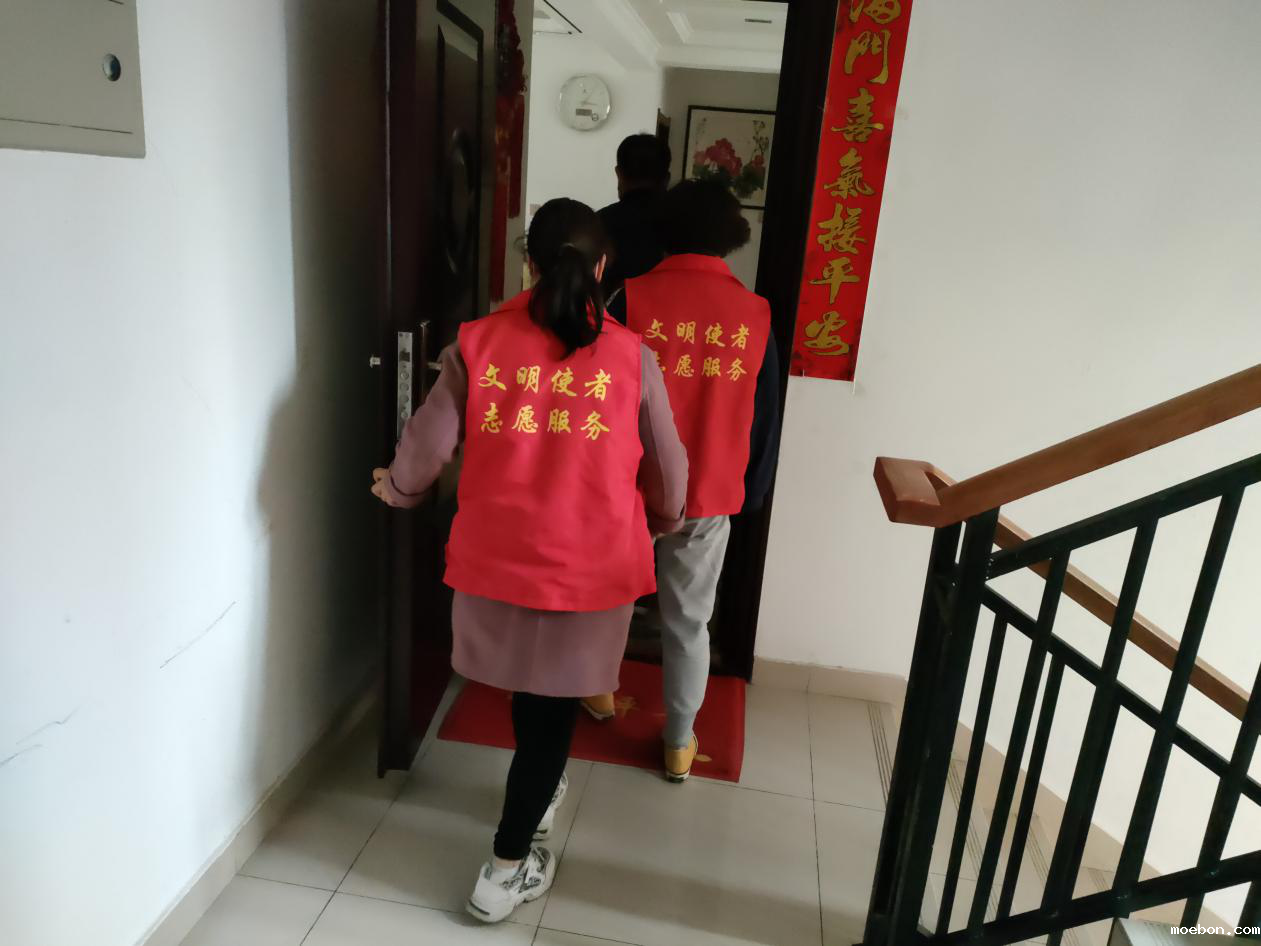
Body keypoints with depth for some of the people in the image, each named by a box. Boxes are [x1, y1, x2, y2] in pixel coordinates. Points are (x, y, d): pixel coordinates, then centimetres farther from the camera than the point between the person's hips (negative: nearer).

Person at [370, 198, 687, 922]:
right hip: (590, 567, -2)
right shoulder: (630, 356, -6)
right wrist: (665, 522, 23)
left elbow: (426, 448, -3)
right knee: (554, 705, 14)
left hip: (498, 560, 2)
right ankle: (508, 868, 24)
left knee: (529, 685, 26)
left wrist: (395, 489, 19)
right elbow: (668, 469, 2)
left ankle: (537, 791, 50)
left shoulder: (478, 344, -5)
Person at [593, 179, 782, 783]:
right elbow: (764, 417, 4)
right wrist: (752, 494, 16)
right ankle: (679, 743, 26)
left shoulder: (632, 299, -10)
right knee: (689, 619, 14)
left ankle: (600, 689, 43)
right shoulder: (755, 314, -3)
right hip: (710, 496, 1)